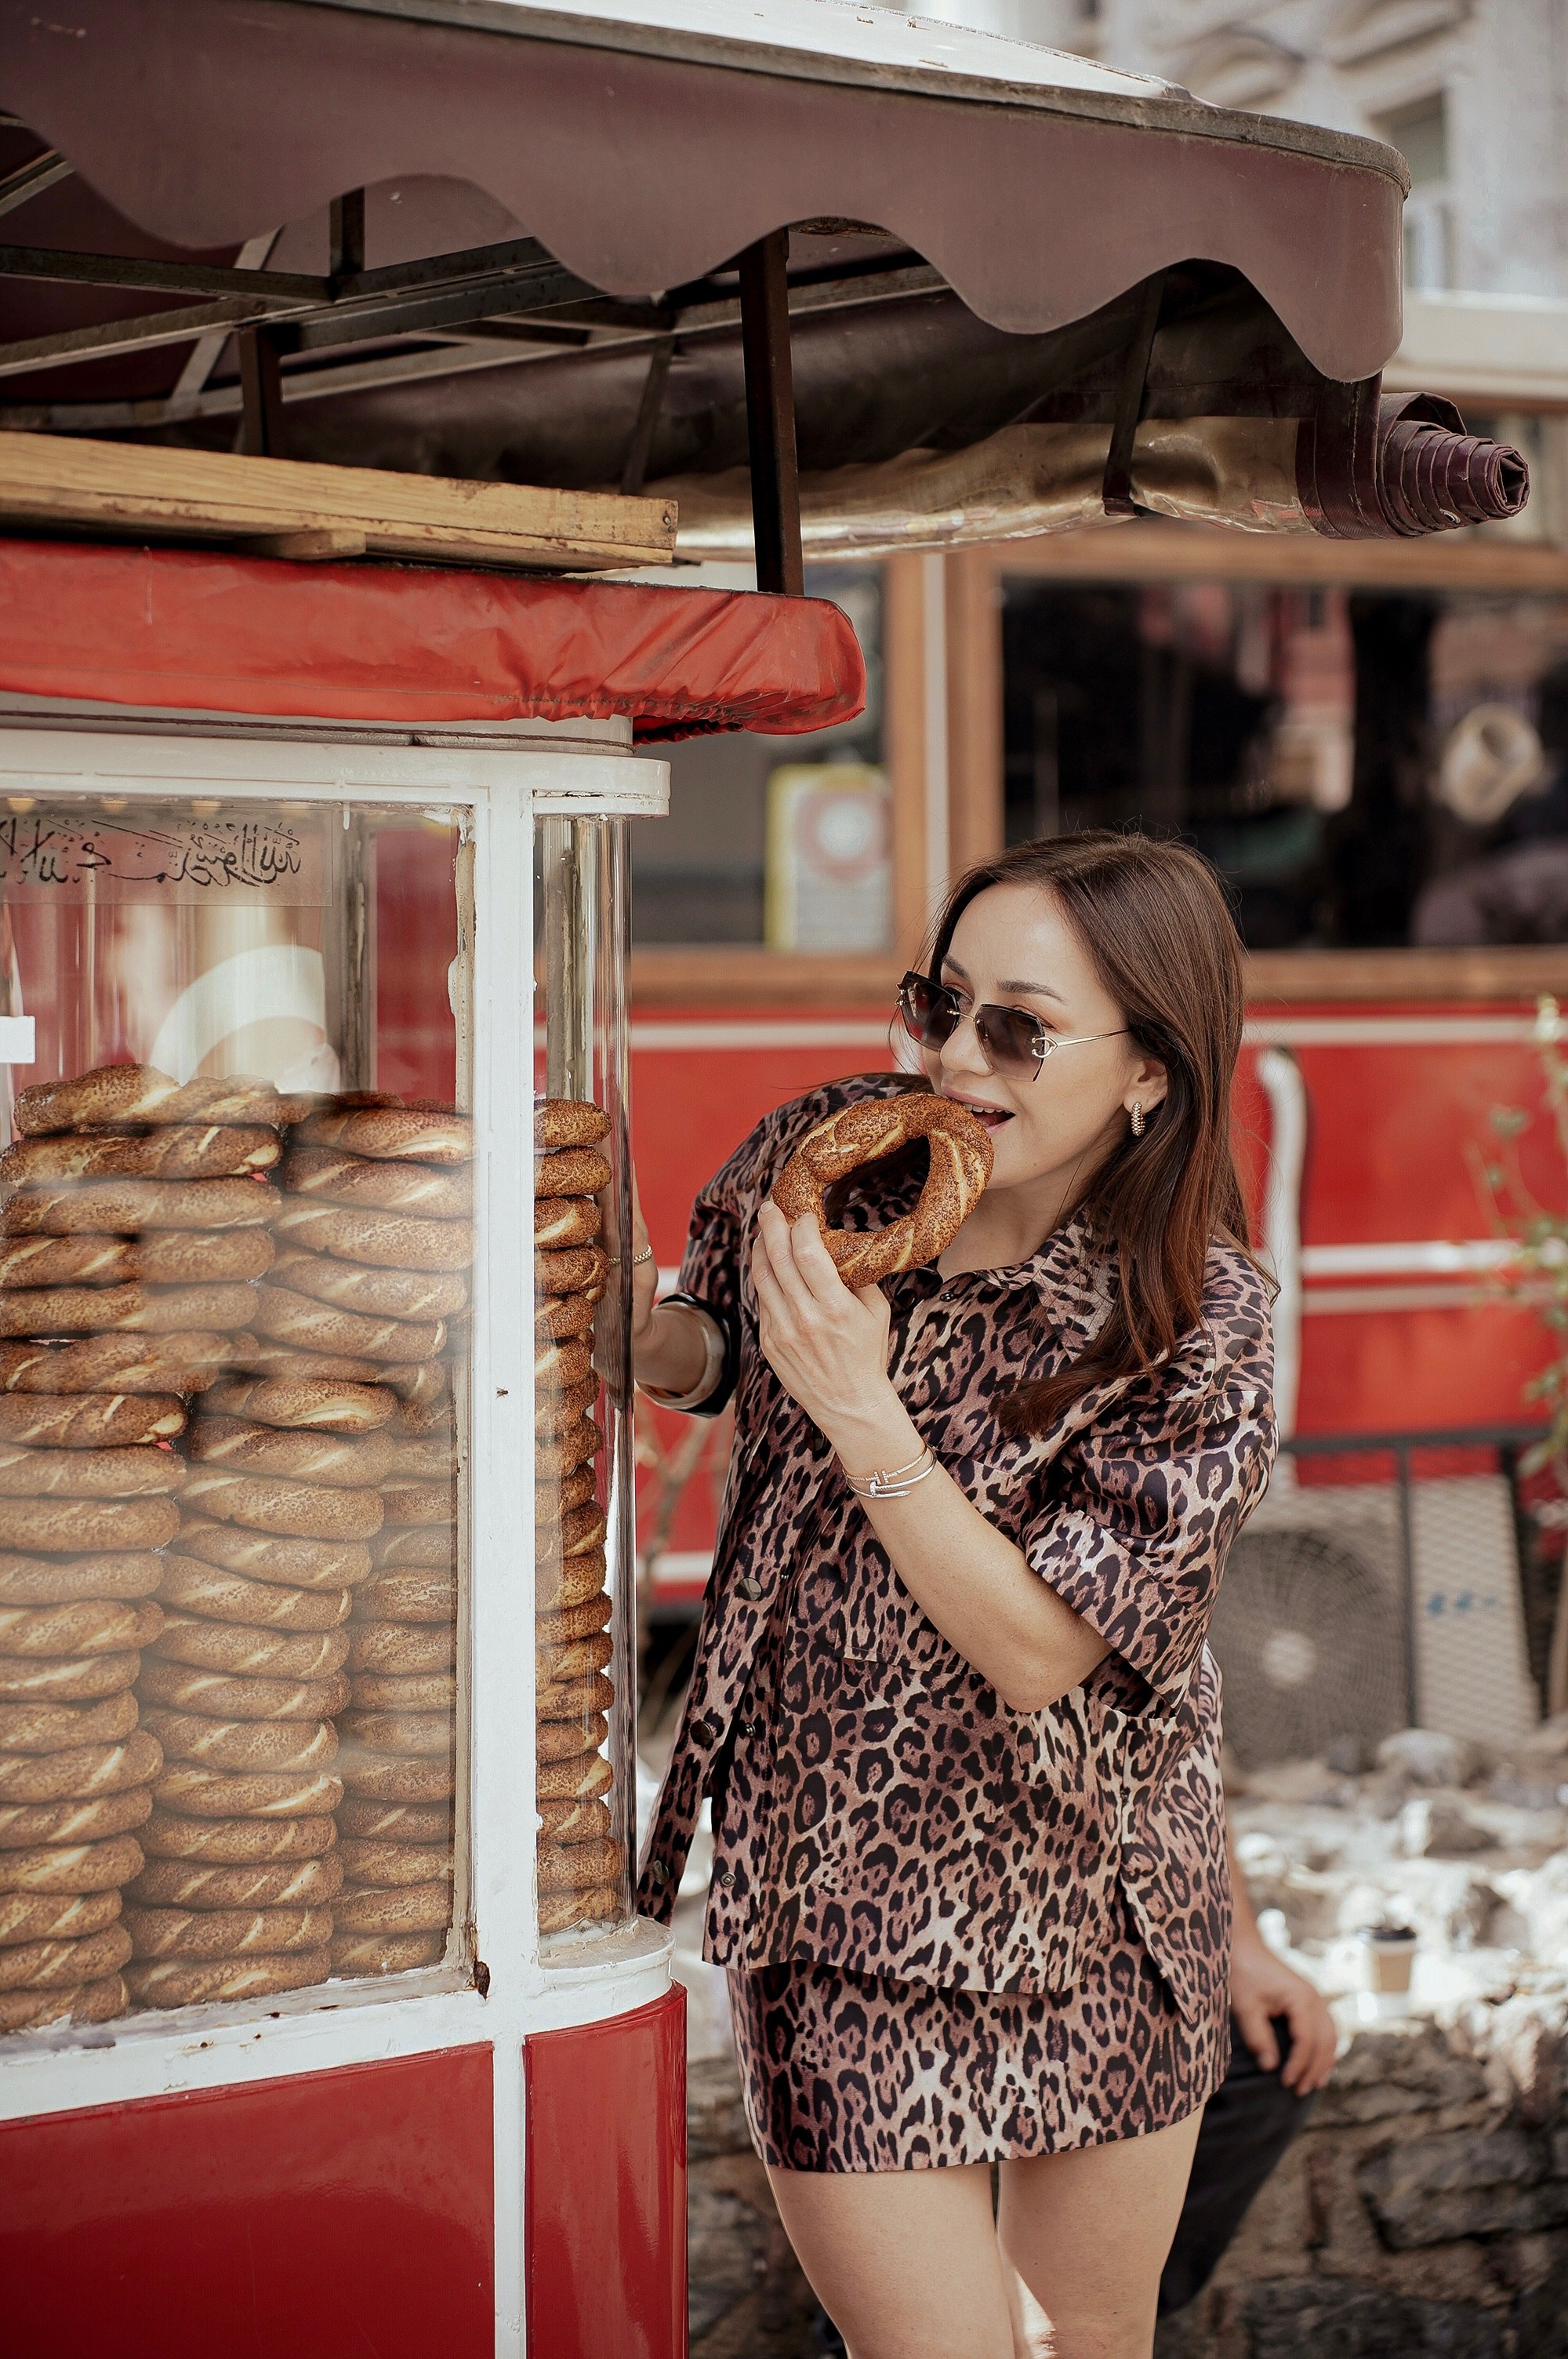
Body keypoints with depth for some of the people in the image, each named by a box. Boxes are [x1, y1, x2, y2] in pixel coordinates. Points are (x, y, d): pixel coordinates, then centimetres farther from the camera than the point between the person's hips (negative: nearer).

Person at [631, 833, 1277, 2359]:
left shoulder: (1201, 1326, -15)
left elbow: (1037, 1652, -20)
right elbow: (698, 1355, 12)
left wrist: (860, 1408, -27)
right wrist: (634, 1318, -11)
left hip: (1095, 1909, 0)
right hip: (847, 1902, 0)